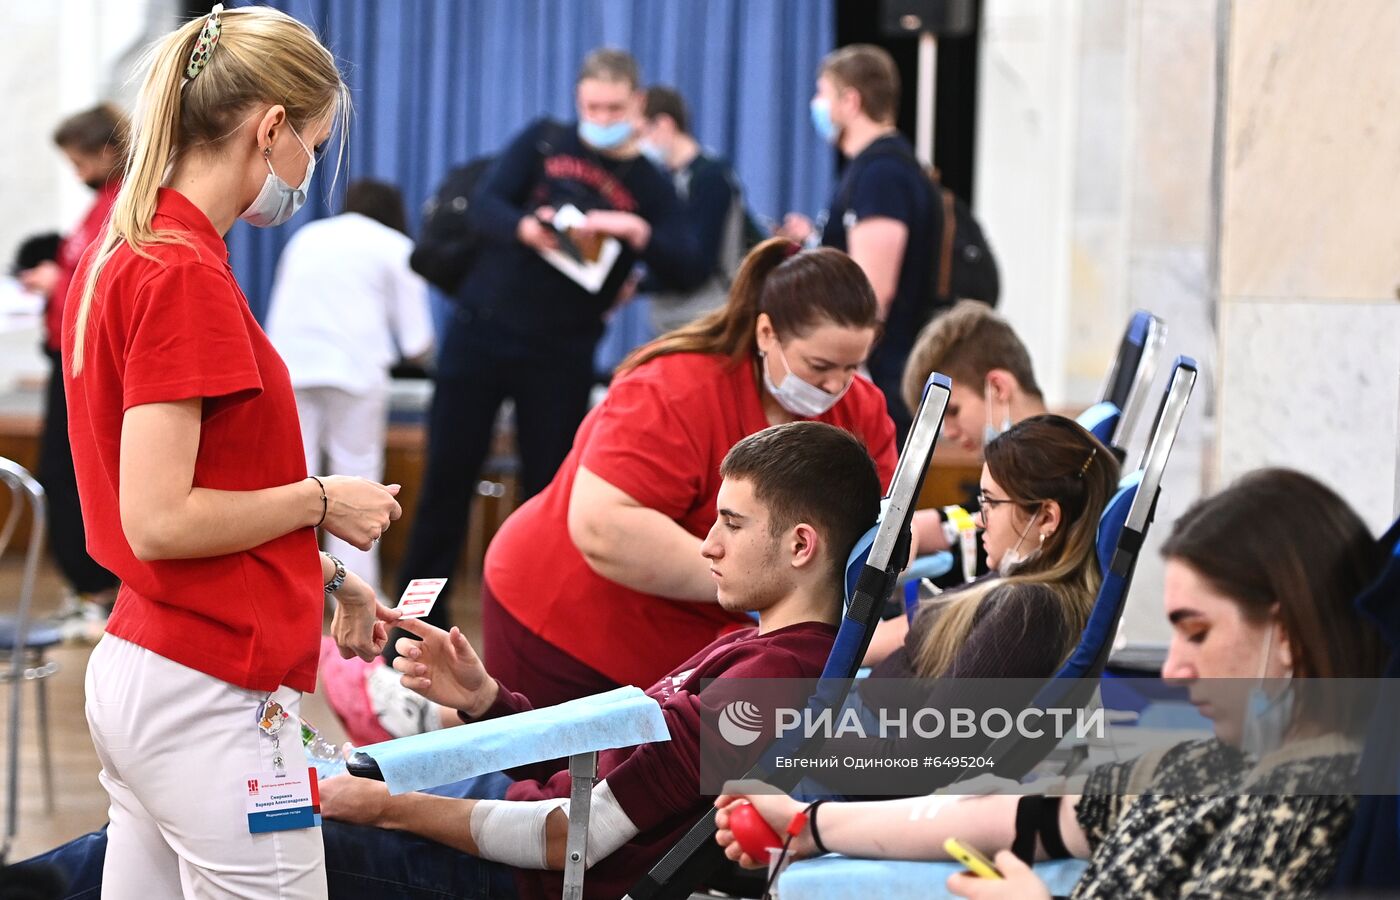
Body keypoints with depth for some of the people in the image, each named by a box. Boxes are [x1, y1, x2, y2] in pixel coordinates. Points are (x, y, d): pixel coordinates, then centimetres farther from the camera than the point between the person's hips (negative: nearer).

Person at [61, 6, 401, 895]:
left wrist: (325, 579, 21)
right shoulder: (184, 274, -17)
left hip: (132, 669, 9)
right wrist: (322, 502, -9)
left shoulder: (120, 252, 11)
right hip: (212, 696, -9)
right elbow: (158, 522, -21)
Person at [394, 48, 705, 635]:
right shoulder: (543, 142, 4)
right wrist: (524, 228, -28)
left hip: (562, 356, 0)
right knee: (447, 477, 2)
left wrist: (635, 230, -27)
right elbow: (485, 205, -6)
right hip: (480, 332, 0)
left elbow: (688, 273, -9)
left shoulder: (650, 188, 2)